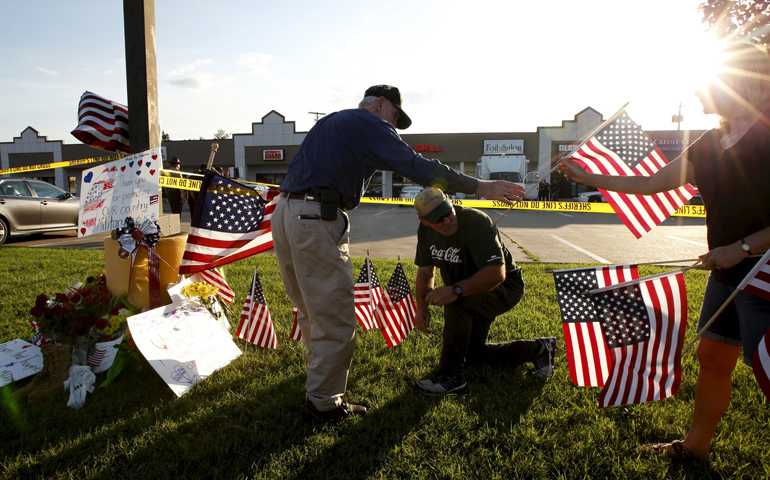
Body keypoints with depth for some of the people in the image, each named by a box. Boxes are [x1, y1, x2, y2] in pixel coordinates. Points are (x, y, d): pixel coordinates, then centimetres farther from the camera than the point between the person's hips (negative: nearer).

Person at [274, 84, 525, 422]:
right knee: (334, 318, -1)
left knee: (310, 310, 21)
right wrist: (479, 186, -3)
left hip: (283, 211, 10)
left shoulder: (328, 122, 26)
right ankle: (324, 403, 9)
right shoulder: (371, 124, 0)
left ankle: (319, 371, 36)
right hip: (316, 219, -9)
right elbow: (418, 167, -8)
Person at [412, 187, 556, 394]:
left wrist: (456, 290, -50)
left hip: (506, 287, -8)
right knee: (472, 355, 16)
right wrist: (422, 307, -13)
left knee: (458, 301, -37)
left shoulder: (476, 223, -32)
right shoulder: (426, 230, -10)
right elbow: (425, 270, 0)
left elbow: (497, 274, -41)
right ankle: (537, 350, 31)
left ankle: (450, 377, -23)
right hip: (472, 297, 8)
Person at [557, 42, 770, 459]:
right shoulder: (710, 144, 7)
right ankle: (696, 445, 30)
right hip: (727, 274, 8)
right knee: (712, 357, 15)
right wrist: (588, 178, 12)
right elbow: (651, 183, 12)